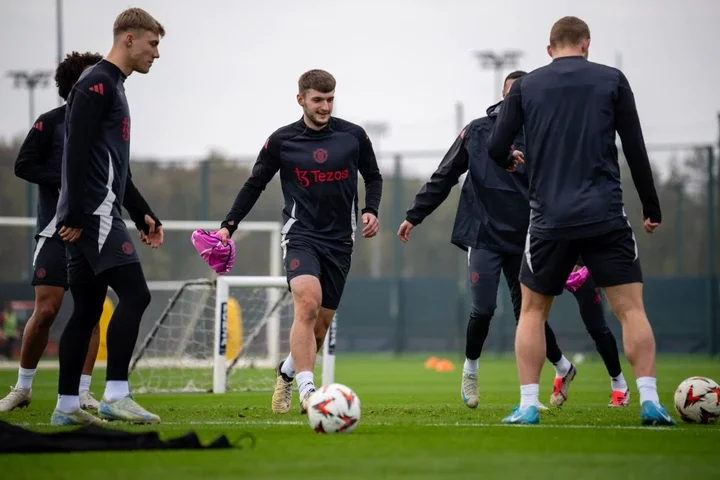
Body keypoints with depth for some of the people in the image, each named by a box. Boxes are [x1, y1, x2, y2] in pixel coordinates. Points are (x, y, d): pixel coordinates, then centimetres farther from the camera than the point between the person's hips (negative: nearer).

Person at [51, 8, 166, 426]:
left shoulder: (114, 88, 23)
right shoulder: (96, 85, -9)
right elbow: (76, 153, -18)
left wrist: (143, 215, 24)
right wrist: (76, 215, -21)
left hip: (96, 216, 10)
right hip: (94, 214, -10)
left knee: (88, 309, 9)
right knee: (135, 294, -15)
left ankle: (67, 406, 11)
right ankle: (116, 396, -18)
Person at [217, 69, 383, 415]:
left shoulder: (353, 136, 1)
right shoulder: (282, 141, -2)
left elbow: (373, 177, 15)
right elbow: (255, 185, 9)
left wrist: (371, 210, -3)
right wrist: (228, 226, 1)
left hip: (340, 241, 3)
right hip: (301, 234, -3)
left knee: (321, 324, 7)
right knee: (308, 302, -28)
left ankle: (286, 373, 36)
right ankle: (306, 390, -31)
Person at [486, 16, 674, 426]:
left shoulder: (526, 86, 6)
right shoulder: (611, 80, 4)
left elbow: (497, 149, 5)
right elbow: (635, 149, 3)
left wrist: (511, 160, 29)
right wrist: (652, 208, 11)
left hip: (550, 219, 1)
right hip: (606, 216, -1)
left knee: (532, 311, 14)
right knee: (631, 308, 2)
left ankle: (528, 406, 6)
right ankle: (650, 402, -9)